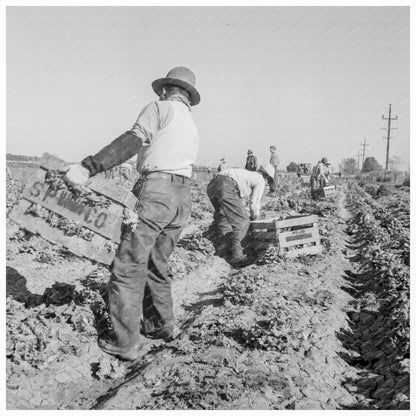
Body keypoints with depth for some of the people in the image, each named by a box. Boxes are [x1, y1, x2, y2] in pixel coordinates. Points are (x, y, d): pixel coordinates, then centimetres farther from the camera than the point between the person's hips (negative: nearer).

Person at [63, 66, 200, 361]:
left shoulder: (160, 108, 3)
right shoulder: (192, 127, 26)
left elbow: (132, 141, -13)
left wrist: (89, 168, -20)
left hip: (157, 190, -8)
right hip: (183, 197, 8)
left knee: (128, 267, -4)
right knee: (155, 265, 19)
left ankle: (127, 343, -1)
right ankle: (163, 325, 25)